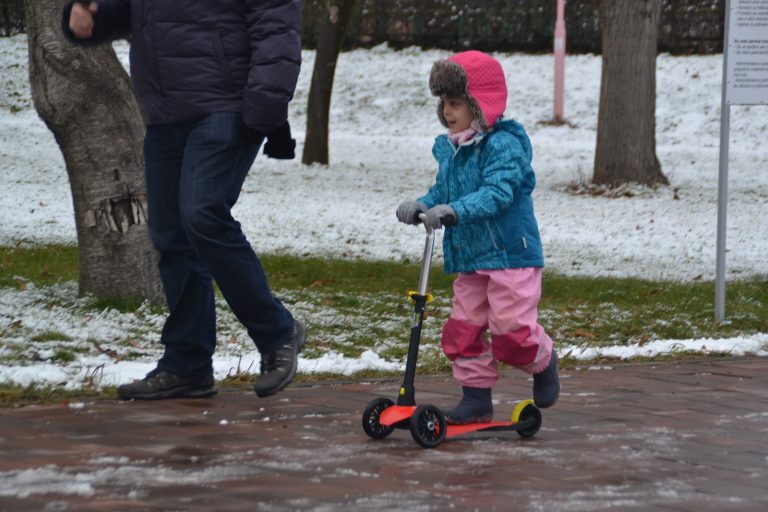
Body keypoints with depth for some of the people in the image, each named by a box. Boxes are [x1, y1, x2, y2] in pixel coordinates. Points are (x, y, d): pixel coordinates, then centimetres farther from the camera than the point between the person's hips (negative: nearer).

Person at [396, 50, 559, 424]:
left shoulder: (503, 145, -16)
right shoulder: (449, 150, 10)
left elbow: (497, 193, -28)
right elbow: (442, 191, 17)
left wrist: (454, 211, -38)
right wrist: (421, 206, -4)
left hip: (510, 254, -8)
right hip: (469, 258, 8)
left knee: (512, 332, -8)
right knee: (462, 331, 5)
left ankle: (543, 362, 23)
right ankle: (476, 398, 15)